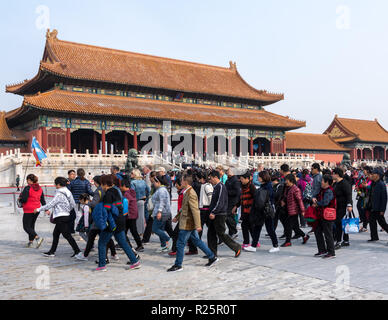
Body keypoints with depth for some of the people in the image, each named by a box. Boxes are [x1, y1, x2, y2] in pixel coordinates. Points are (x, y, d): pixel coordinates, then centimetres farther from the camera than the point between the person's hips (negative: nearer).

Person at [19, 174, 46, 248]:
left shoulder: (28, 188, -16)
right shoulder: (39, 188, 6)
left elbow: (23, 200, -20)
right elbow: (42, 200, 11)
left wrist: (20, 198, 1)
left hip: (29, 211, -7)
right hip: (37, 210, 7)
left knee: (26, 227, -1)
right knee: (31, 225, 18)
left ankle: (37, 238, -20)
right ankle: (30, 242, 22)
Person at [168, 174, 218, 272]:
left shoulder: (191, 194, -21)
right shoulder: (187, 192, 11)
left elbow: (195, 211, -24)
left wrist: (198, 225, -25)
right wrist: (177, 217, 27)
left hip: (187, 224, -10)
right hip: (189, 223, 10)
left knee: (180, 244, 0)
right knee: (197, 241, 16)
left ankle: (178, 265, 12)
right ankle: (212, 257, 24)